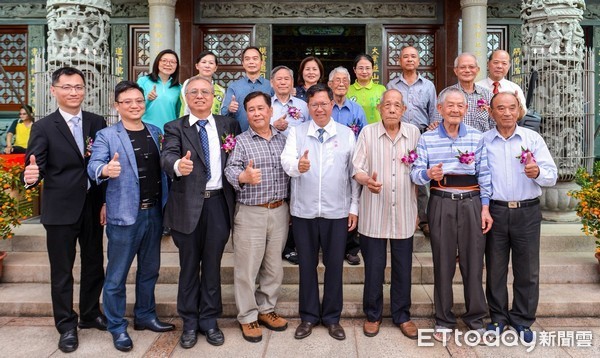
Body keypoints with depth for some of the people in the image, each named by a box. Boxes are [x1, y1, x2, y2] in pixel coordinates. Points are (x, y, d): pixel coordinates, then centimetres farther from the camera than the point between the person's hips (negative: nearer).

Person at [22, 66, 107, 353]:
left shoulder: (97, 122, 4)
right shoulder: (43, 127, -6)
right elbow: (35, 168, -12)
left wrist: (107, 202, -2)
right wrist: (31, 176, -36)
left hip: (93, 206, 4)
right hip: (61, 209, -3)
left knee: (94, 264, 16)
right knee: (62, 271, 7)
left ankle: (90, 314, 36)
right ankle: (66, 326, 24)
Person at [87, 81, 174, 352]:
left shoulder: (156, 132, 9)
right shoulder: (106, 136, -5)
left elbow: (162, 166, 11)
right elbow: (93, 166, -17)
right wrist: (105, 170, -39)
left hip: (154, 212, 5)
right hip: (124, 215, -5)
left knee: (149, 270, 18)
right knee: (116, 276, 6)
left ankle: (145, 316, 35)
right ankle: (117, 327, 21)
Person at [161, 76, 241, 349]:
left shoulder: (228, 124, 10)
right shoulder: (175, 128, 2)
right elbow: (167, 155, -16)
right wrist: (178, 165, -38)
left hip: (218, 203, 1)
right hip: (187, 205, -1)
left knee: (212, 265, 10)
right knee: (189, 266, 10)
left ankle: (209, 321, 25)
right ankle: (189, 323, 25)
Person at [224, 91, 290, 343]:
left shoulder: (283, 139, 10)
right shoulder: (240, 141, -3)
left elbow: (290, 172, 14)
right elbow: (230, 170, -17)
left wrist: (291, 207, 11)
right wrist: (243, 176, -40)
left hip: (280, 211, 4)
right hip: (250, 213, -4)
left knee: (274, 266, 14)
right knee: (247, 268, 4)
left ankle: (266, 309, 31)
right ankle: (247, 317, 19)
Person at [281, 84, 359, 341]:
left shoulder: (347, 134, 5)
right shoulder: (296, 132, 3)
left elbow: (354, 173, 6)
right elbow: (286, 161, -13)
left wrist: (354, 206, 2)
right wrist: (297, 166, -36)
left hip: (337, 211, 0)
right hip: (303, 211, 0)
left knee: (334, 265, 9)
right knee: (307, 264, 11)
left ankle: (332, 317, 26)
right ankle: (309, 316, 27)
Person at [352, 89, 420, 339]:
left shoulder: (414, 133, 6)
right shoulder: (368, 132, 0)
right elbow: (357, 168, -4)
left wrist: (418, 205, 10)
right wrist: (367, 180, -27)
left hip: (404, 212, 2)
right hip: (374, 212, -2)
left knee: (403, 267, 9)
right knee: (373, 266, 6)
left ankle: (402, 315, 26)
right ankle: (373, 314, 25)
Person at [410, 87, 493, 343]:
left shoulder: (477, 137, 5)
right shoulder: (427, 138, 2)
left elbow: (484, 175, 4)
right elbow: (416, 174, -2)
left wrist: (485, 208, 0)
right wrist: (428, 174, -25)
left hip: (472, 202, 1)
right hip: (441, 203, -1)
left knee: (473, 261, 6)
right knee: (443, 262, 6)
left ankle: (475, 317, 24)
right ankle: (443, 320, 20)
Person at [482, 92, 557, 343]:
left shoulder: (533, 139, 3)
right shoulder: (483, 141, 3)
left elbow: (552, 176, -2)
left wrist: (537, 173, -24)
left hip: (527, 212, 0)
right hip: (495, 211, 0)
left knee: (527, 271, 8)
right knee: (495, 269, 10)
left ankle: (522, 320, 26)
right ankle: (498, 317, 27)